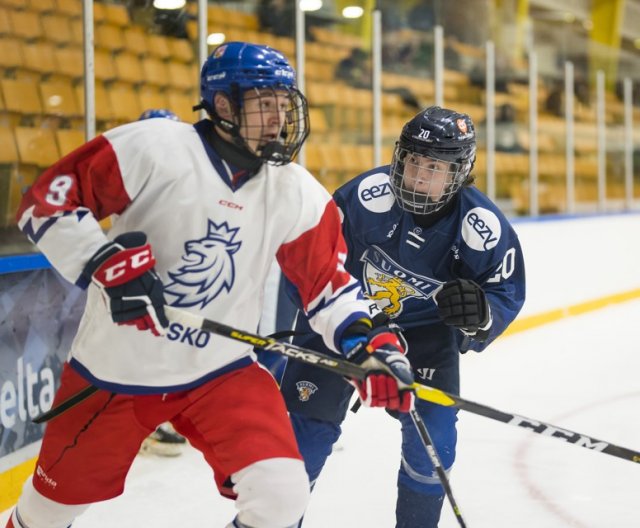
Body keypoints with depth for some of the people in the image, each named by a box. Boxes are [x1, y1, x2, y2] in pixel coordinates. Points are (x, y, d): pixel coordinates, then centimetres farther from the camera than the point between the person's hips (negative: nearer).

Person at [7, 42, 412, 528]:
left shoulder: (301, 196, -5)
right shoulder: (152, 147, -16)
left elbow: (328, 284, 3)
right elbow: (47, 198, -14)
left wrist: (371, 343, -13)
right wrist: (107, 261, -26)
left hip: (221, 372, 2)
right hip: (113, 368, -2)